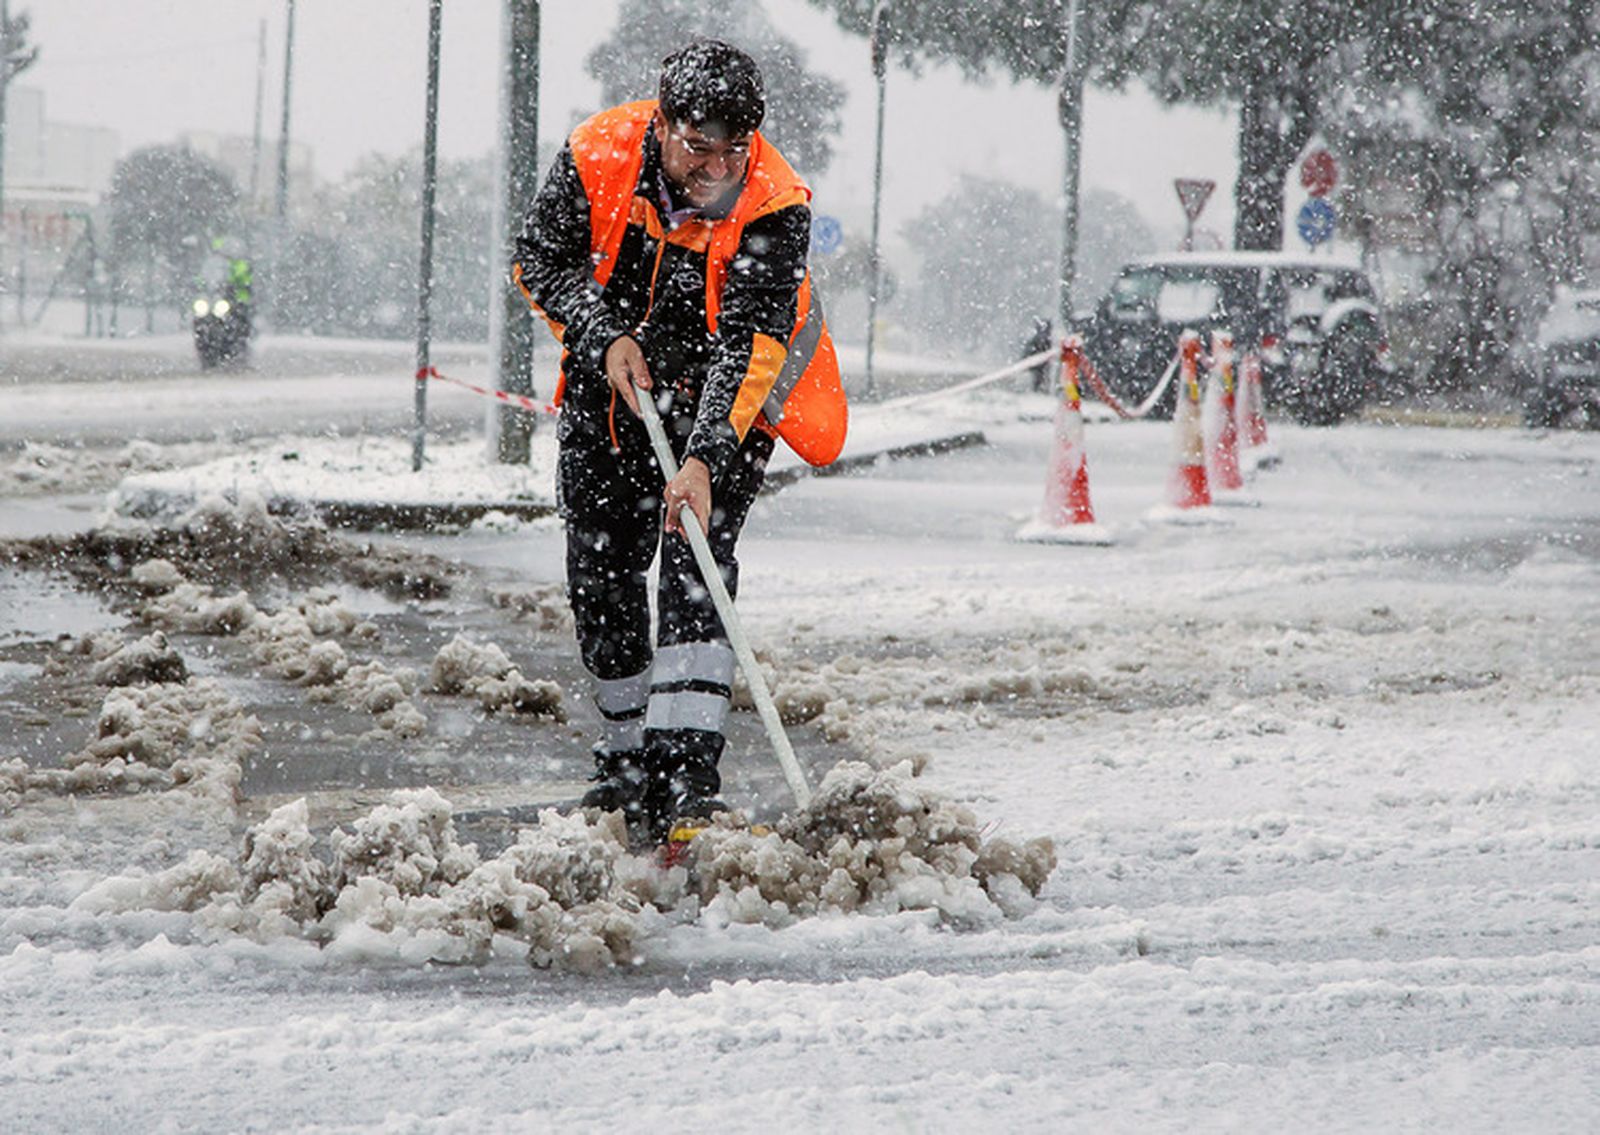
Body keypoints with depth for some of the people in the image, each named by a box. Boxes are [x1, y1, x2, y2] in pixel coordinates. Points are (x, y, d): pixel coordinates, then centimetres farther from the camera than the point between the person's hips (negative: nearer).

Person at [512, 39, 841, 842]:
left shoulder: (774, 207, -27)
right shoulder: (598, 154, -20)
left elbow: (749, 345, -32)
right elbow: (541, 260, -7)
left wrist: (705, 457, -43)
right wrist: (605, 337, -23)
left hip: (723, 398, -4)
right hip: (610, 380, 4)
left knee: (694, 559, -21)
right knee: (602, 578, 8)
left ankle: (682, 780, -29)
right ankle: (628, 760, 25)